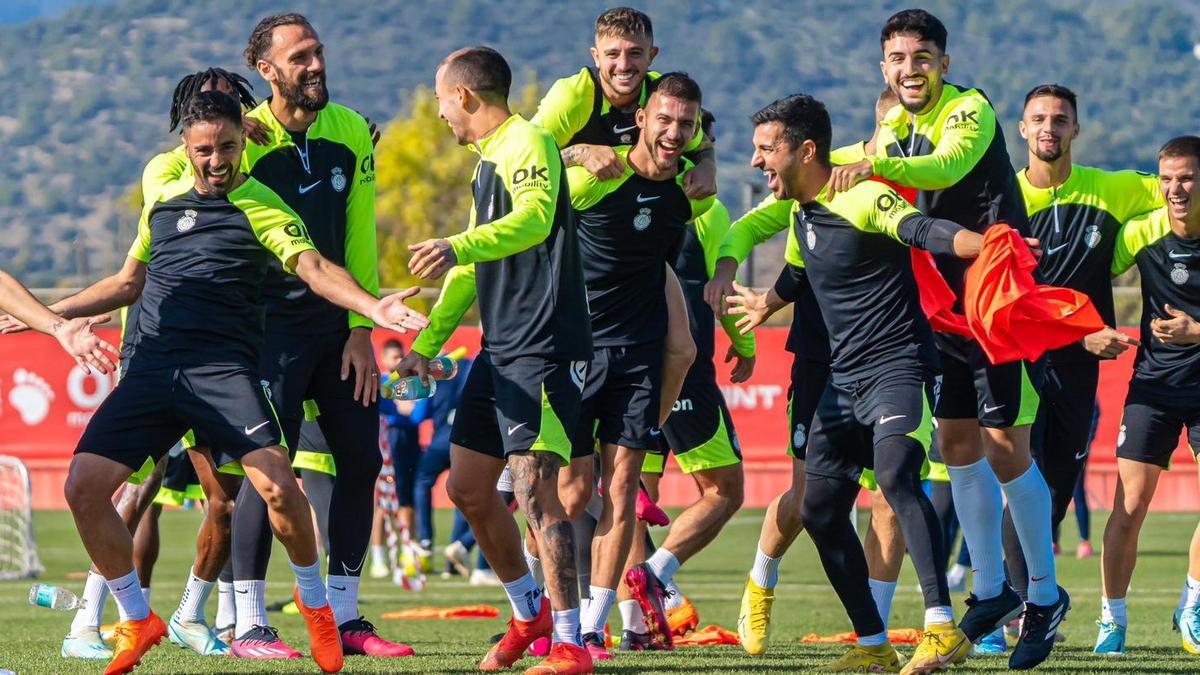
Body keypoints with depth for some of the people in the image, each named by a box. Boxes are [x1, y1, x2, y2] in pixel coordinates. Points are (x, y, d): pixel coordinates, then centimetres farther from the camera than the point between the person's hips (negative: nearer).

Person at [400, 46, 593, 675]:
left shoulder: (527, 143, -12)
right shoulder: (488, 158, 20)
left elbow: (534, 219, -33)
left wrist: (458, 247, -48)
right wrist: (428, 340, 28)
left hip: (544, 348, -10)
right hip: (499, 348, 10)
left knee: (534, 488, -15)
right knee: (467, 488, 13)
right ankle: (531, 613, 28)